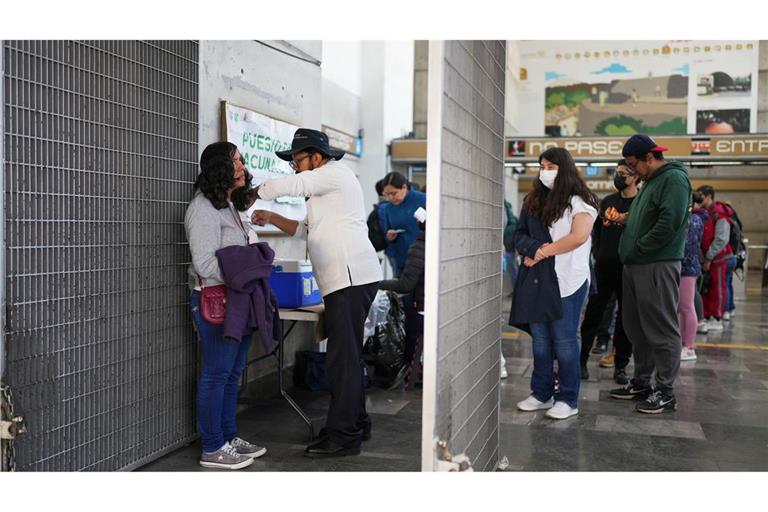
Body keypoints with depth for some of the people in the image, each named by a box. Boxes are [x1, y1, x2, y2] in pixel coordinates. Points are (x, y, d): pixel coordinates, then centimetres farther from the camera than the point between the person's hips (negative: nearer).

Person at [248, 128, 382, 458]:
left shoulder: (334, 173, -5)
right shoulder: (324, 189, 26)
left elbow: (286, 186, -9)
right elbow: (306, 230, 28)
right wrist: (271, 218, 16)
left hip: (351, 279, -11)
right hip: (347, 280, 11)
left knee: (342, 358, -8)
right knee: (347, 356, 15)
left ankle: (342, 435, -3)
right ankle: (356, 424, 25)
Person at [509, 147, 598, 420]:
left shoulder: (578, 201, -2)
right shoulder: (534, 201, 16)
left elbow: (578, 236, -15)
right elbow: (520, 234, 13)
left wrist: (542, 252, -10)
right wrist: (534, 249, -9)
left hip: (565, 280, -6)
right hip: (535, 279, 6)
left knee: (564, 341, -1)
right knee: (540, 340, 10)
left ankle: (568, 400, 8)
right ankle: (542, 394, 20)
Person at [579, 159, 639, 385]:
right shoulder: (607, 201, 13)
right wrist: (597, 254, 10)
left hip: (628, 269, -3)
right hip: (604, 267, 3)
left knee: (626, 317, 5)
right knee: (593, 314, 5)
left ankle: (620, 366, 14)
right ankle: (581, 359, 13)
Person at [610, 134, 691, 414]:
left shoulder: (674, 178, -10)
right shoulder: (650, 181, 20)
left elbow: (669, 224, -21)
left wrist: (637, 248, -14)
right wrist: (625, 219, 10)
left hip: (659, 267, -9)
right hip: (636, 266, 10)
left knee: (662, 330, -2)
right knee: (636, 328, 14)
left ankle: (665, 392, 8)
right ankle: (641, 383, 26)